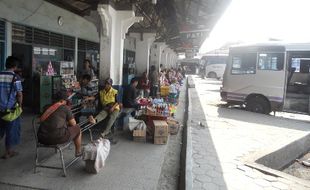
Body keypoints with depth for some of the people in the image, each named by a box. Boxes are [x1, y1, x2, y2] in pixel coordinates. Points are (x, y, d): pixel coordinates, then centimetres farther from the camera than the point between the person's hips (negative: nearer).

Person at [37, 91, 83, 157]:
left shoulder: (47, 107, 14)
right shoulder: (65, 108, -1)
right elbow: (73, 124, 4)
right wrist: (67, 123, 28)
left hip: (42, 139, 6)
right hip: (57, 138, -6)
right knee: (77, 128, 17)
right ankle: (78, 152, 31)